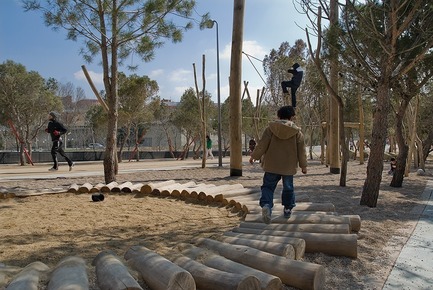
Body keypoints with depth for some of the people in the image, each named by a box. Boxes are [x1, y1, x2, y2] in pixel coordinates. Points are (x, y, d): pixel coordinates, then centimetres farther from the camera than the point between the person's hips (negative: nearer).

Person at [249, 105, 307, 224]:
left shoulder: (271, 128, -4)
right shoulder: (297, 131, -1)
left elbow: (262, 144, -5)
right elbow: (301, 150, 4)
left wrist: (254, 156, 8)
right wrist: (303, 165, 14)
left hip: (272, 165, -1)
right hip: (289, 166, 1)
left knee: (268, 186, 5)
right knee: (288, 187, 18)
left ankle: (266, 205, -19)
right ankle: (288, 209, 27)